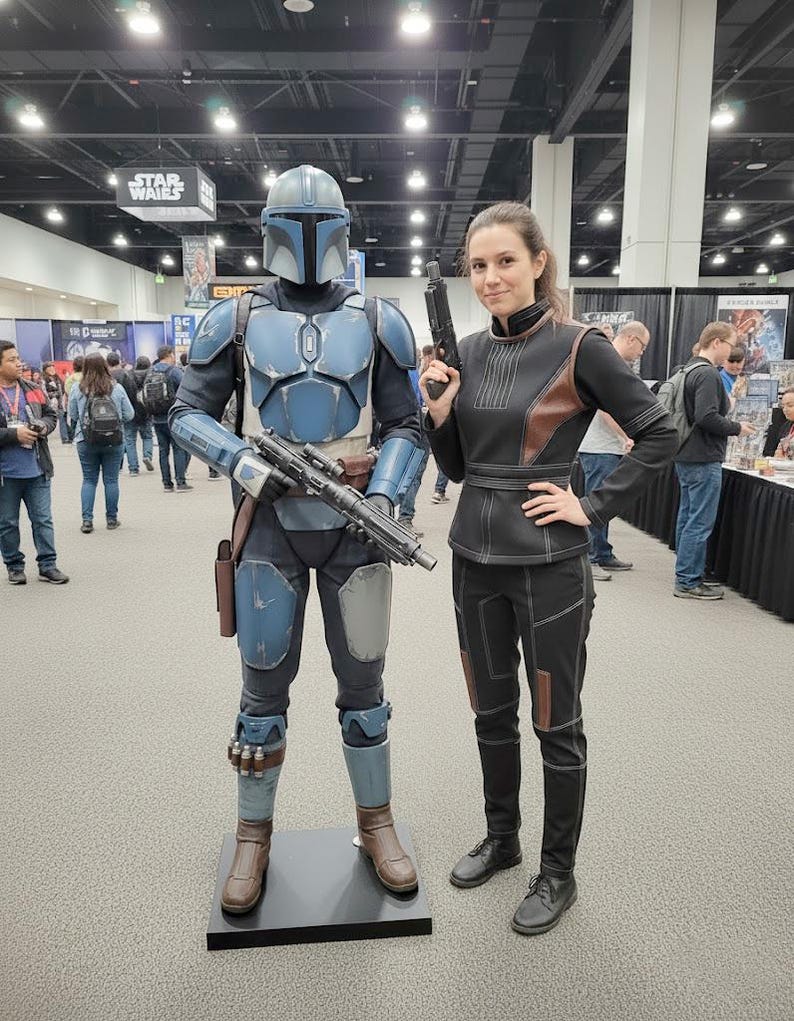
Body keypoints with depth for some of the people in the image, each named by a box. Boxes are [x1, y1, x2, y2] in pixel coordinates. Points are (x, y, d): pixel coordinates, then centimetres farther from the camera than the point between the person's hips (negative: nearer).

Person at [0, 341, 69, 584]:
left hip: (36, 471, 3)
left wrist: (44, 427, -5)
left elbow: (51, 415, 16)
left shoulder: (31, 390, 6)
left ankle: (48, 565, 15)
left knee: (43, 519, 7)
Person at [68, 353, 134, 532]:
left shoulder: (77, 389, -6)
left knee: (89, 480, 10)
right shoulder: (117, 388, -7)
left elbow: (72, 416, 2)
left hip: (86, 442, 0)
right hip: (114, 441, 0)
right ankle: (112, 519, 15)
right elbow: (129, 415, -2)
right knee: (111, 480, 8)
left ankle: (87, 520, 5)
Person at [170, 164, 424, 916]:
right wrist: (248, 469, -14)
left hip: (355, 525, 1)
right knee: (264, 686, 9)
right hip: (270, 525, 0)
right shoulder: (234, 320, 2)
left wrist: (384, 498, -14)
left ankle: (376, 826, 30)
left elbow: (405, 428, 3)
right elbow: (188, 412, 3)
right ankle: (253, 837, 28)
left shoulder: (379, 323, 3)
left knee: (362, 682, 10)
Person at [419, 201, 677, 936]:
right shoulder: (470, 352, 6)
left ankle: (557, 872, 30)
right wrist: (438, 412, -8)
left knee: (555, 724, 9)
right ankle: (501, 837, 40)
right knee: (490, 710, 18)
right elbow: (457, 469, 8)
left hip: (548, 562, -5)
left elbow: (658, 434, -5)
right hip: (475, 558, 6)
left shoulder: (579, 348, -9)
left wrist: (594, 506, -11)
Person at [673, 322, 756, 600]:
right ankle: (688, 582, 1)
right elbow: (707, 417, -25)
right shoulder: (708, 374, -16)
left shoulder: (690, 369, 14)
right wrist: (737, 428, -11)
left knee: (687, 517, 14)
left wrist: (725, 403, 16)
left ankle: (685, 577, 23)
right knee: (700, 522, -5)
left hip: (686, 456, 10)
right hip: (703, 459, -10)